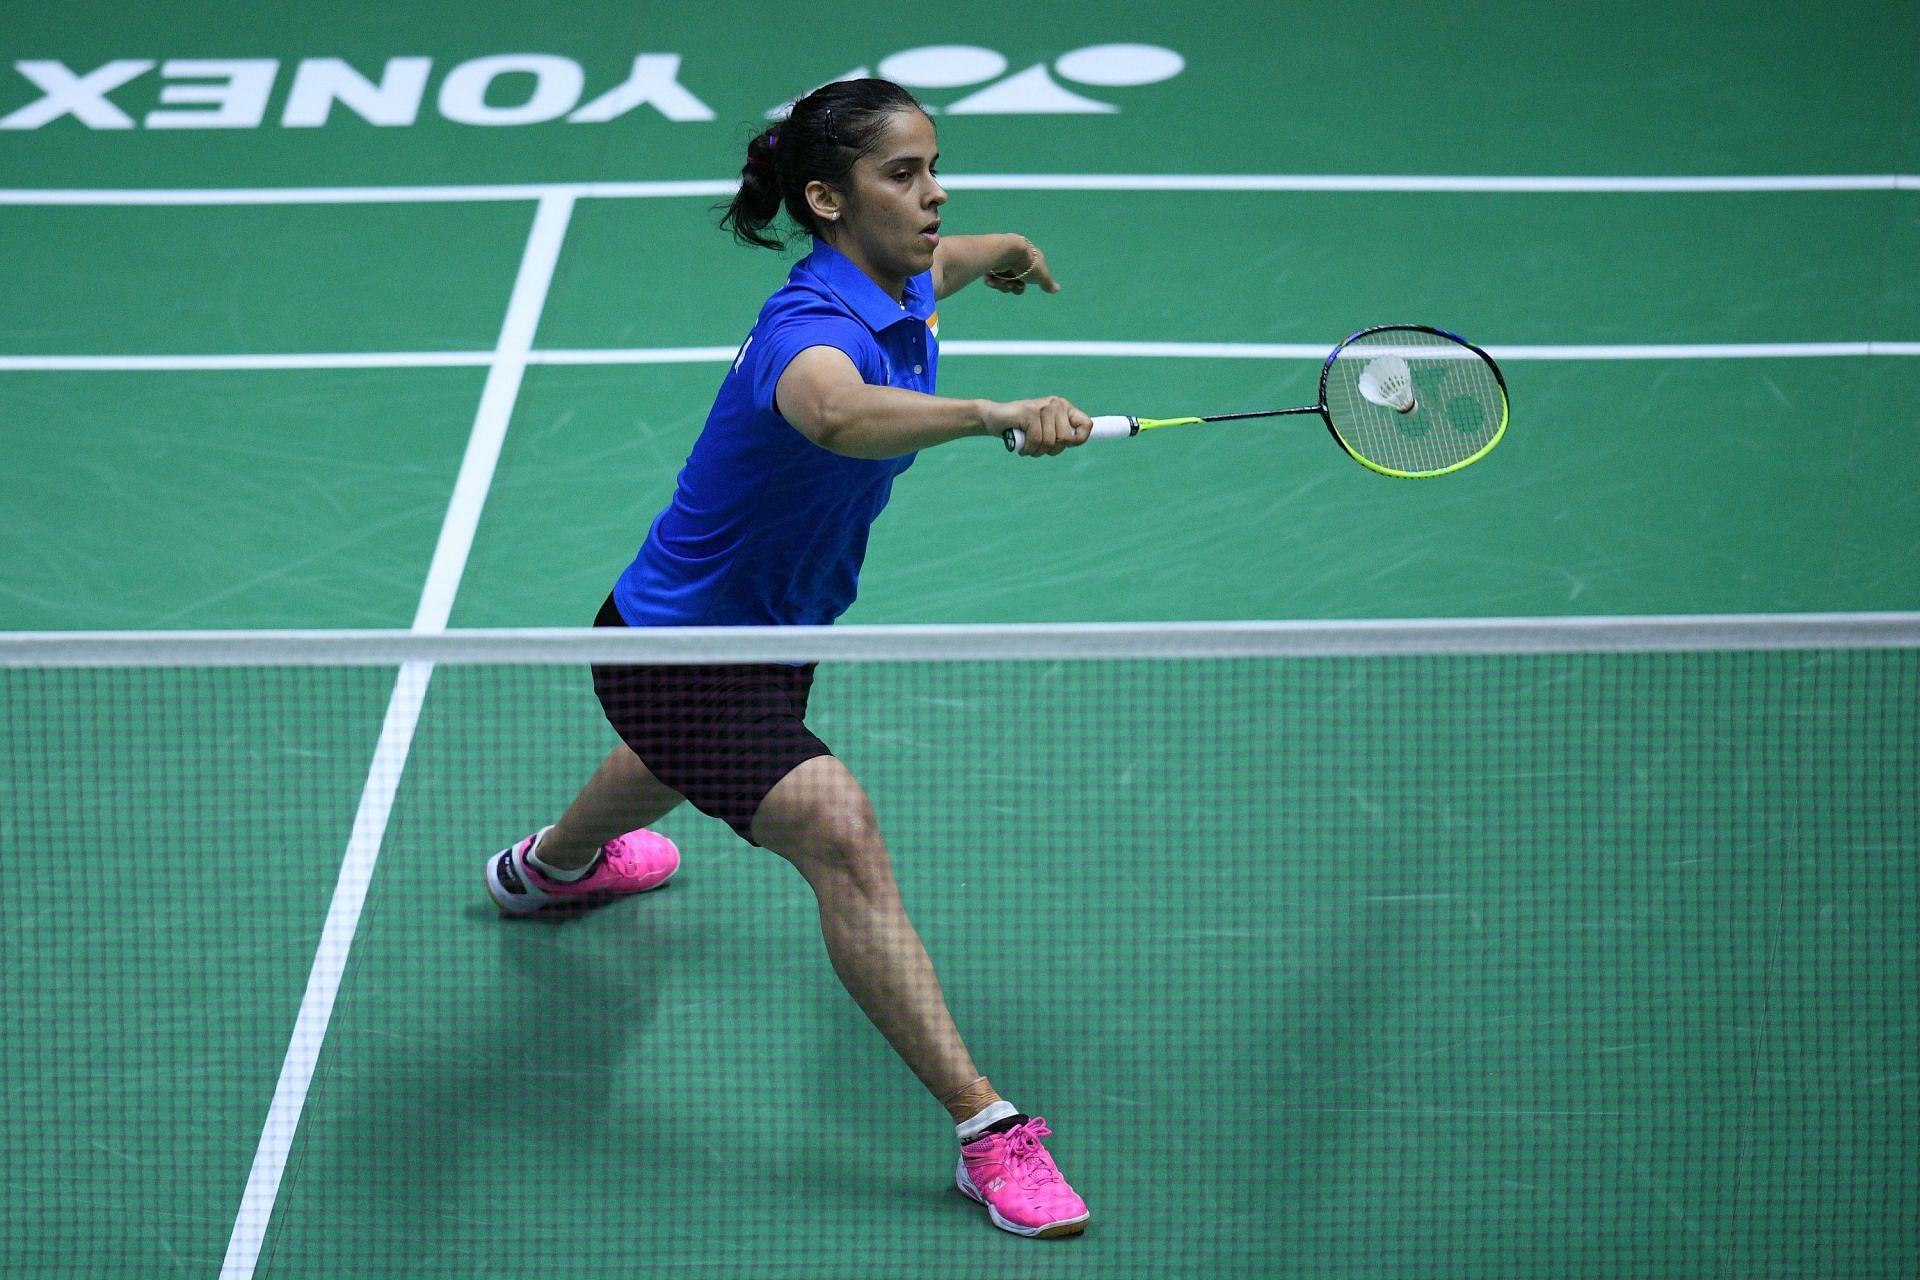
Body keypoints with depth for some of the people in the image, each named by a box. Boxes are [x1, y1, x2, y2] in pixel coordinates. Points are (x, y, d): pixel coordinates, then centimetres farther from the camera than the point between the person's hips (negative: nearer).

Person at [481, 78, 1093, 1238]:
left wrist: (1004, 253, 37)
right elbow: (839, 415, -63)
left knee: (687, 762, 41)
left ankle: (553, 863, 77)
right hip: (675, 650, -10)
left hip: (767, 622, 10)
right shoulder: (811, 331, -37)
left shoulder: (899, 290, -9)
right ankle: (987, 1132, -29)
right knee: (838, 829, -30)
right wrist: (994, 415, -77)